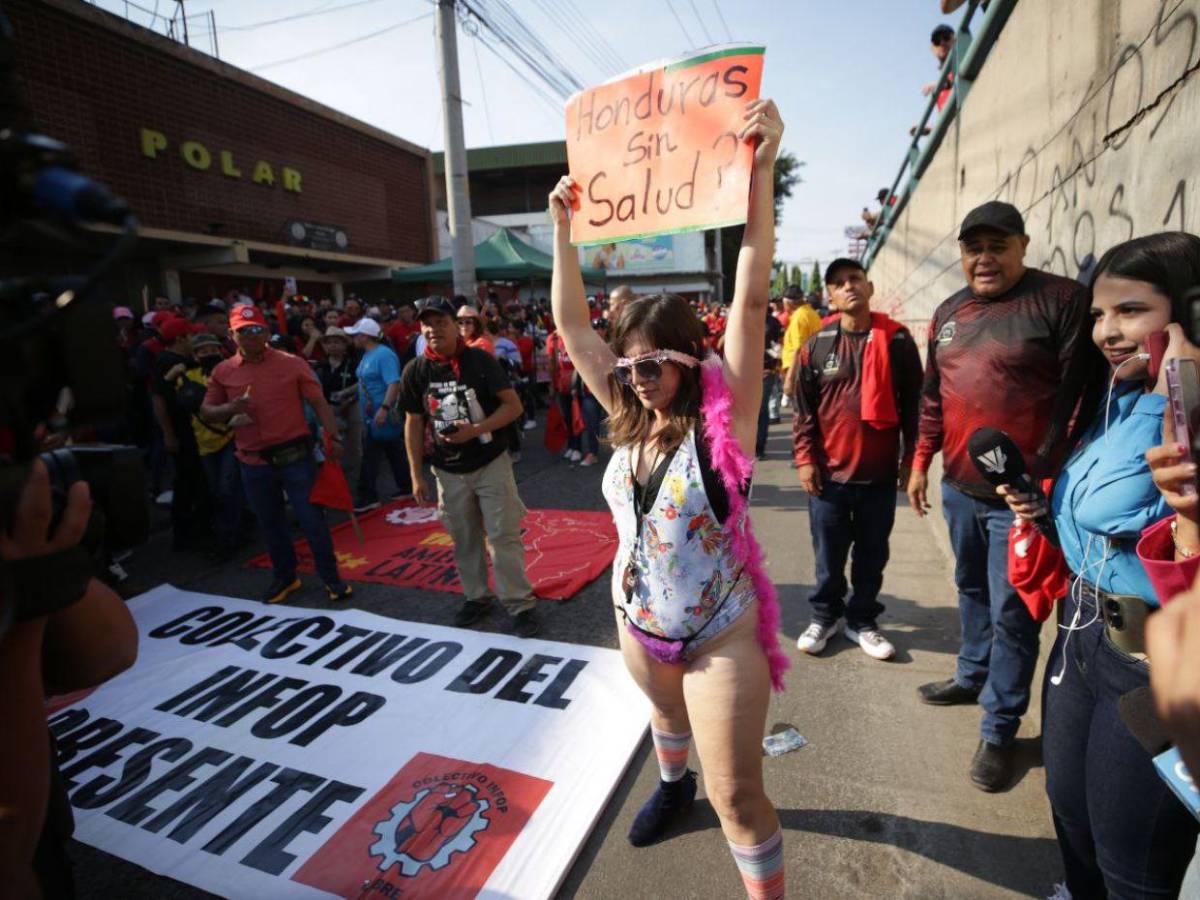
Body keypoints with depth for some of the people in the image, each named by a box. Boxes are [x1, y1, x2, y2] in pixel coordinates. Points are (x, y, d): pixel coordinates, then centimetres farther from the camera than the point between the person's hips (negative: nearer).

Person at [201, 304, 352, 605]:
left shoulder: (292, 364, -4)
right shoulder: (222, 372, 4)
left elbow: (318, 403, -4)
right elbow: (206, 412, 9)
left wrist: (334, 437, -14)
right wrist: (229, 409, -13)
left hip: (295, 455, -3)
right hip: (253, 462, 4)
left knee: (311, 518, 0)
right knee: (269, 522, 15)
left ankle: (331, 578, 14)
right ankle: (285, 577, 33)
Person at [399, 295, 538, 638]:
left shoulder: (480, 360, -10)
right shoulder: (415, 371, -2)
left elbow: (513, 406, -11)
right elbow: (413, 424, 5)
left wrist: (475, 430, -24)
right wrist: (416, 475, 4)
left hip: (491, 464, -3)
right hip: (448, 471, 3)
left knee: (504, 535, 0)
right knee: (464, 538, 14)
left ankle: (520, 603, 11)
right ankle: (476, 596, 32)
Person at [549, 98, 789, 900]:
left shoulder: (723, 412, -19)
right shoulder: (630, 418, -6)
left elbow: (752, 300, -28)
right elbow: (572, 324, -6)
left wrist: (760, 170, -32)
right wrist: (564, 226, -7)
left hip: (720, 634, -5)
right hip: (638, 622, 6)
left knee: (738, 796, 3)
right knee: (668, 717, 33)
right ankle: (672, 785, 64)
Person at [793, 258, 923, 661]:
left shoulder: (898, 340, -1)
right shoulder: (817, 345, -1)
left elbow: (912, 404, 3)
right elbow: (803, 408, 2)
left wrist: (909, 459, 2)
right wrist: (805, 458, -4)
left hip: (880, 472, 0)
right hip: (830, 472, 0)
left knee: (872, 554, 13)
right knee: (829, 554, 12)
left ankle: (862, 621, 31)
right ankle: (825, 615, 31)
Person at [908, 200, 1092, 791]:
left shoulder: (1063, 300, -9)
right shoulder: (948, 313, 11)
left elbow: (1077, 396, -13)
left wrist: (1046, 477, -16)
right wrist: (921, 462, 13)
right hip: (958, 486, 6)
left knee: (1011, 611, 3)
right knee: (972, 589, 22)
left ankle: (999, 728, 19)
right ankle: (973, 676, 42)